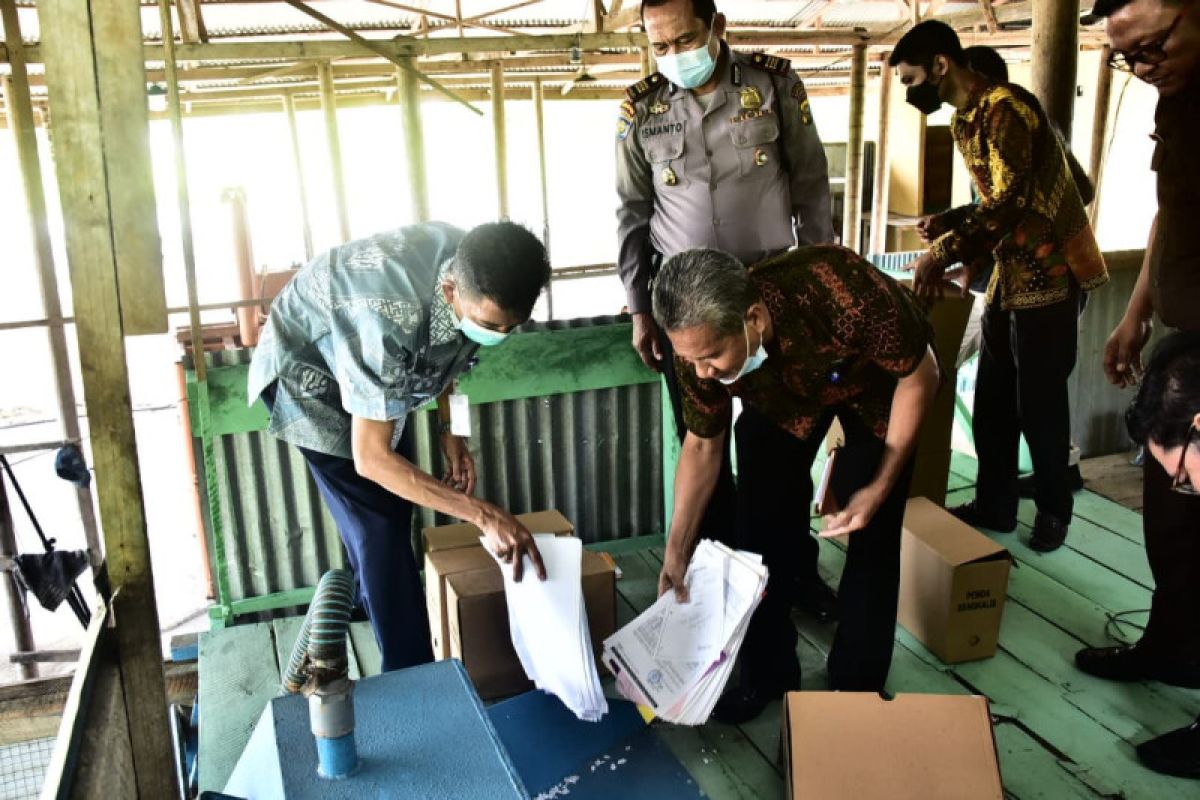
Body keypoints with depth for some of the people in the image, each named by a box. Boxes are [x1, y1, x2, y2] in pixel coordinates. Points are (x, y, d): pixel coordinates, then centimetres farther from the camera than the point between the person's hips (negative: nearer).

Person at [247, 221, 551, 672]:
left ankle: (370, 601, 43)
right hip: (308, 369, -7)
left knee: (393, 507, 17)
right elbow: (370, 458, -38)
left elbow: (442, 348, 1)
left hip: (371, 368, 7)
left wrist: (447, 431, -6)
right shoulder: (390, 318, -45)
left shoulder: (475, 270, -23)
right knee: (380, 528, -9)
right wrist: (486, 515, -41)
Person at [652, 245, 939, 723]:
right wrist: (677, 549, -12)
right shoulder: (700, 342, -30)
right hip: (780, 397, 3)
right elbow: (702, 445, -12)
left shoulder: (846, 297, -45)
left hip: (876, 383, -3)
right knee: (762, 526, -3)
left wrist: (881, 486, -21)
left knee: (871, 536, -5)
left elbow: (920, 375, -24)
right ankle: (767, 673, 16)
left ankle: (857, 683, 15)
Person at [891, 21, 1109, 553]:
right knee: (993, 397, 11)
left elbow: (1010, 200, -25)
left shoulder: (1003, 107, -18)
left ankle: (1054, 510, 18)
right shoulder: (964, 122, 11)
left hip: (1049, 273, -9)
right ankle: (994, 504, 22)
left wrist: (944, 253, -25)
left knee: (1038, 401, 0)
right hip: (1011, 274, 9)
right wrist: (950, 223, 3)